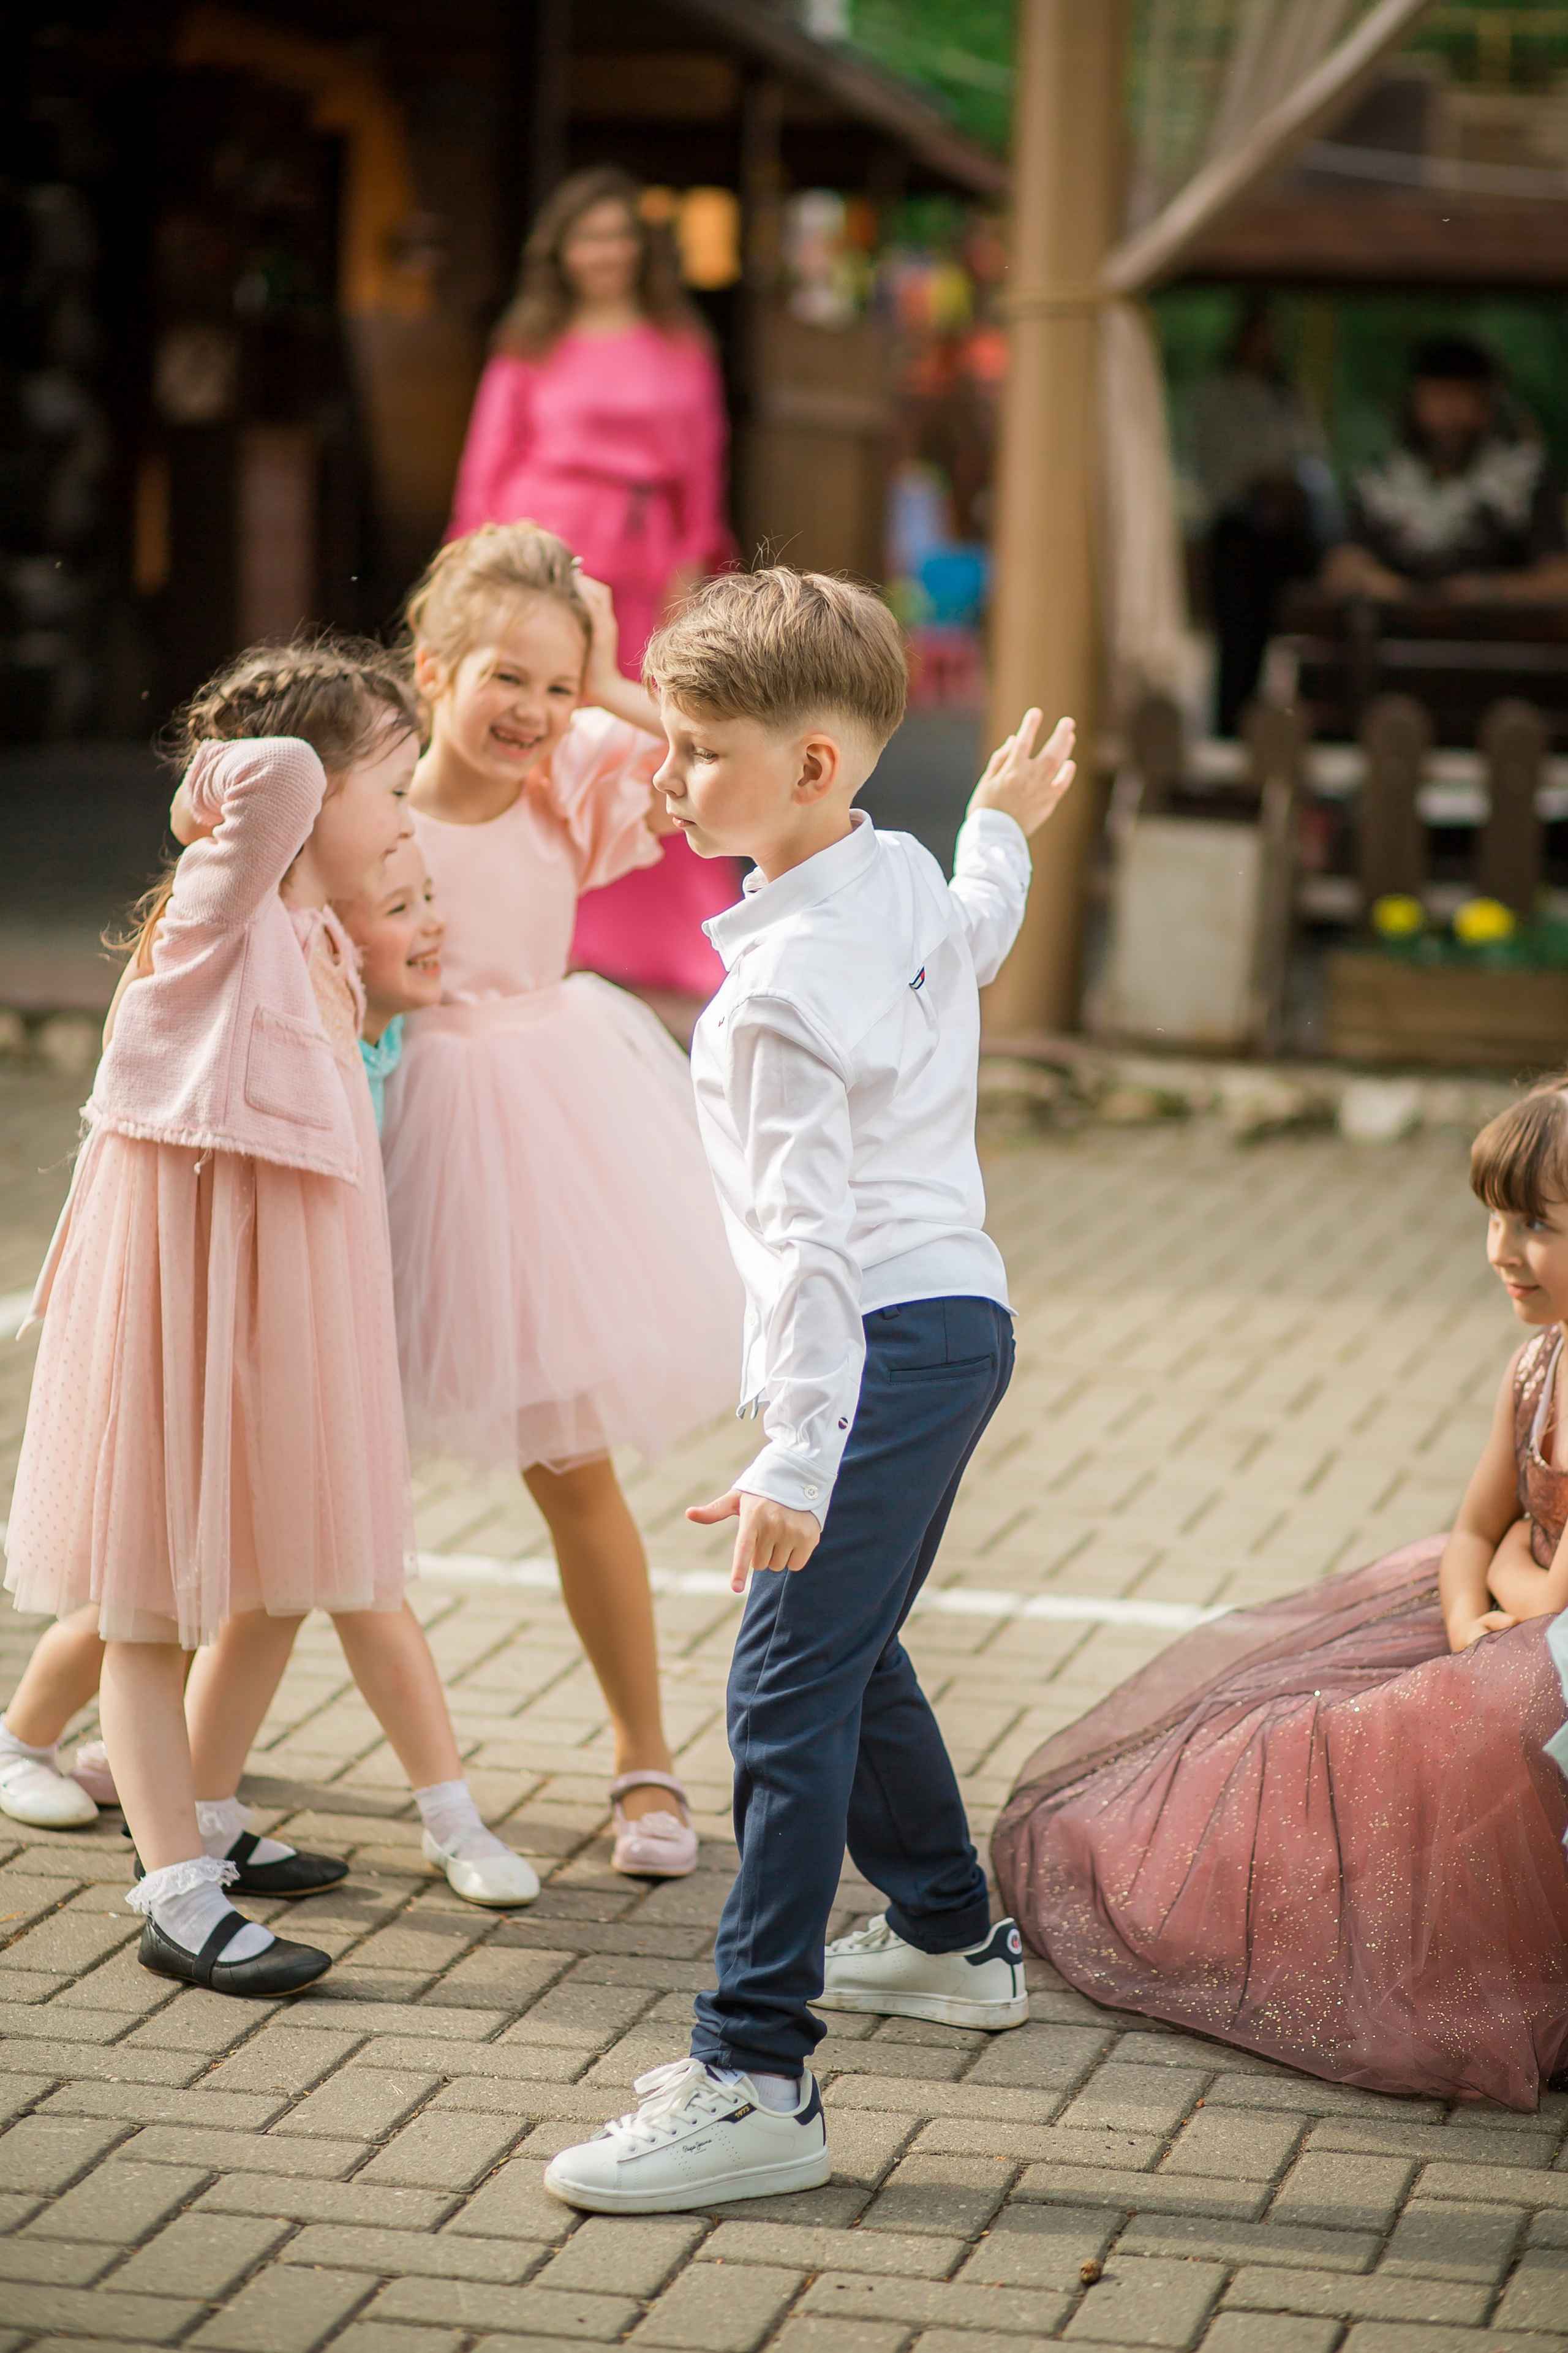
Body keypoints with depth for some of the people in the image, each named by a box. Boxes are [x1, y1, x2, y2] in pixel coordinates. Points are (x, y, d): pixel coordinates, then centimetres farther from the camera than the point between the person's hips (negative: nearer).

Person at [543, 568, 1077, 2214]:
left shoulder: (783, 985, -21)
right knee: (849, 1651, 25)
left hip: (885, 1344, -10)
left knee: (788, 1690, -13)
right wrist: (1002, 828, 51)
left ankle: (755, 2081, -16)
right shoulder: (909, 881, 5)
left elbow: (809, 1230, -26)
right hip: (960, 1318, 10)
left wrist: (797, 1454, -28)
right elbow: (975, 939, 31)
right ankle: (948, 1937, 43)